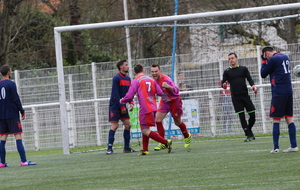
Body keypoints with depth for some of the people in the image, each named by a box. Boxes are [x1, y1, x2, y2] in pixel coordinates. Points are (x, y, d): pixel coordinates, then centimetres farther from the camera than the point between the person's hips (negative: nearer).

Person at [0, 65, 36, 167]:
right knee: (18, 136, -8)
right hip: (12, 115, -6)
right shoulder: (11, 84, -8)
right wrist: (22, 112, -3)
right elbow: (16, 99, -12)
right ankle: (23, 161, -15)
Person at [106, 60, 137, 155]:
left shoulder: (128, 79, 11)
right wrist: (121, 106, -17)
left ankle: (127, 148, 11)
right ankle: (109, 149, -10)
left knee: (128, 125, 4)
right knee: (114, 126, -11)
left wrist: (131, 102, -4)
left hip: (123, 106, 8)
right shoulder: (116, 78, -13)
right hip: (115, 106, -8)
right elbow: (115, 94, -16)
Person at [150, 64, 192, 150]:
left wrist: (168, 86, -55)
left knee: (177, 122, 8)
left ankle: (187, 136, 39)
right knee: (158, 120, -12)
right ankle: (162, 143, -5)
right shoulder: (153, 80, -8)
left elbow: (176, 91, -38)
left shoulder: (166, 79, -30)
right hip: (164, 101, 6)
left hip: (174, 101, -6)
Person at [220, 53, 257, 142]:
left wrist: (253, 85, -16)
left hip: (245, 94, 1)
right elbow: (223, 82, 5)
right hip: (235, 97, -1)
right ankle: (248, 135, -1)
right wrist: (223, 85, -20)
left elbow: (249, 78, 4)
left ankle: (249, 130, 24)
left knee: (252, 114, -2)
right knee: (242, 116, -5)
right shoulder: (227, 71, 8)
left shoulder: (243, 69, 9)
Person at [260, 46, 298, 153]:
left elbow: (263, 74, -4)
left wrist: (264, 61, 6)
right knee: (289, 119, 8)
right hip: (289, 92, 8)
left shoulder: (273, 59, -11)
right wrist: (266, 61, 14)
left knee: (276, 120, -3)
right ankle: (294, 146, 3)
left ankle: (276, 147, -5)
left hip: (279, 93, -8)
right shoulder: (285, 57, 14)